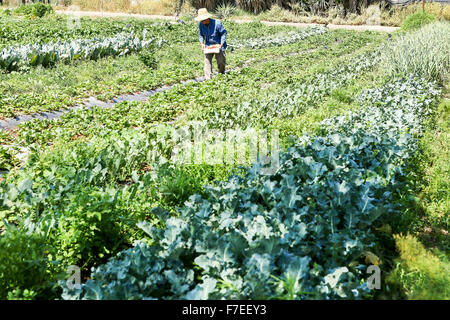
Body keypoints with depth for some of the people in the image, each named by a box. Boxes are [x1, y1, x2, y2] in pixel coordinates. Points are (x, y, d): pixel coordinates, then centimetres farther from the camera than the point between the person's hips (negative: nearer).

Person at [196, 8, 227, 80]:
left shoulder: (217, 23, -23)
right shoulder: (201, 25, -10)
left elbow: (223, 33, -10)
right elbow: (201, 35, 7)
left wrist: (221, 44, -19)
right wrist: (202, 43, -11)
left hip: (218, 45, -3)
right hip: (208, 45, 3)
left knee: (221, 61, 0)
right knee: (207, 60, -11)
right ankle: (208, 78, -8)